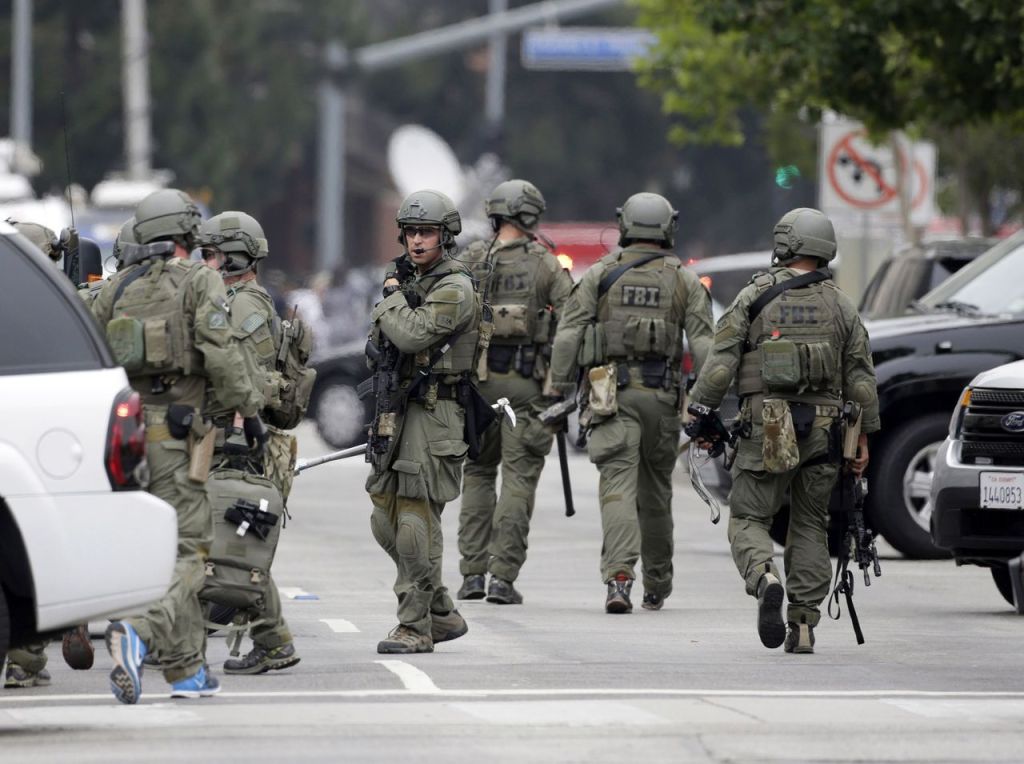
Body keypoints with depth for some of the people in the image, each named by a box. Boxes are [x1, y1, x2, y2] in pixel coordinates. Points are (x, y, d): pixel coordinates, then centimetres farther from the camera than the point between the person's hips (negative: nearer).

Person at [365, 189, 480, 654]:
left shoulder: (455, 289, -11)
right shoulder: (410, 282, 17)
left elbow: (412, 334, -24)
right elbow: (382, 339, 24)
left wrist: (392, 296, -8)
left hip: (435, 415, -9)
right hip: (396, 412, 9)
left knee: (417, 524, -10)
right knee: (386, 520, 9)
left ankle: (416, 628, -5)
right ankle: (442, 614, 19)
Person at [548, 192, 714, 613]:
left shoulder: (601, 274, 4)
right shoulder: (685, 281, 6)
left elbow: (567, 336, -1)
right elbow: (703, 345, -2)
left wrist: (560, 390, 3)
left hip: (612, 392, -1)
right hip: (662, 396, 2)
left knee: (619, 486, -10)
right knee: (655, 491, 15)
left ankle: (619, 576, -28)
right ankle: (657, 586, 26)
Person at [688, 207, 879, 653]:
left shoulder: (755, 296, -1)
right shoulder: (840, 306, 8)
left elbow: (720, 364, -6)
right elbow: (861, 378, 7)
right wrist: (864, 436, 12)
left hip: (767, 429, -3)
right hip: (823, 429, 3)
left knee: (748, 520, 4)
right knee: (810, 527, 13)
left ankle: (765, 579, -26)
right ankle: (803, 625, 8)